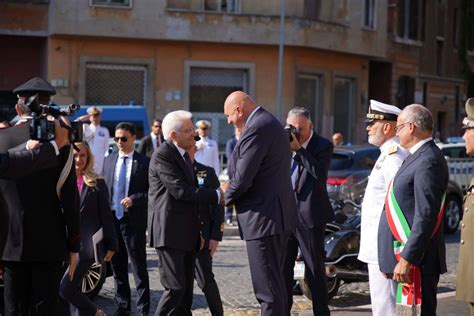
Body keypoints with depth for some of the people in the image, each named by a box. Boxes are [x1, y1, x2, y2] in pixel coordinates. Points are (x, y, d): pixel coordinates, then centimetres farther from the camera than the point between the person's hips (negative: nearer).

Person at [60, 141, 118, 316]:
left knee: (66, 288, -14)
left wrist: (111, 245, 0)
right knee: (73, 289, 7)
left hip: (86, 246, -3)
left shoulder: (97, 183, 2)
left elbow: (105, 215, 2)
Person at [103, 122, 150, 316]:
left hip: (134, 220, -4)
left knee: (139, 267, 0)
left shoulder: (144, 162, -3)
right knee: (118, 266, 11)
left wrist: (134, 199, -19)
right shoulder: (109, 161, 10)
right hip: (112, 218, 5)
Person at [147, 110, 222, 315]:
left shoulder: (183, 155, 17)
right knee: (175, 288, -11)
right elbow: (180, 190, -21)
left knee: (186, 289, 11)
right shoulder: (163, 155, -13)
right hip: (170, 232, -9)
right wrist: (217, 195, -18)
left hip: (186, 233, 9)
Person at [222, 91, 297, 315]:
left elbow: (242, 179, -20)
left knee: (268, 289, -6)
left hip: (264, 219, -11)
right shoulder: (269, 123, 16)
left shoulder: (257, 128, -17)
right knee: (274, 283, 18)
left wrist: (226, 198, 0)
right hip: (277, 215, 11)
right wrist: (232, 193, 8)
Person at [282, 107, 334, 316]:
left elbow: (320, 173, -22)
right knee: (283, 266, 10)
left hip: (310, 216, -4)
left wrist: (298, 148, -21)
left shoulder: (323, 146, -5)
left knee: (315, 268, 4)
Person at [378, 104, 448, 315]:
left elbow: (426, 217, -23)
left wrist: (407, 259, -24)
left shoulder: (429, 161, -17)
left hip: (416, 258, -10)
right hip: (409, 255, 10)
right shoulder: (420, 157, 16)